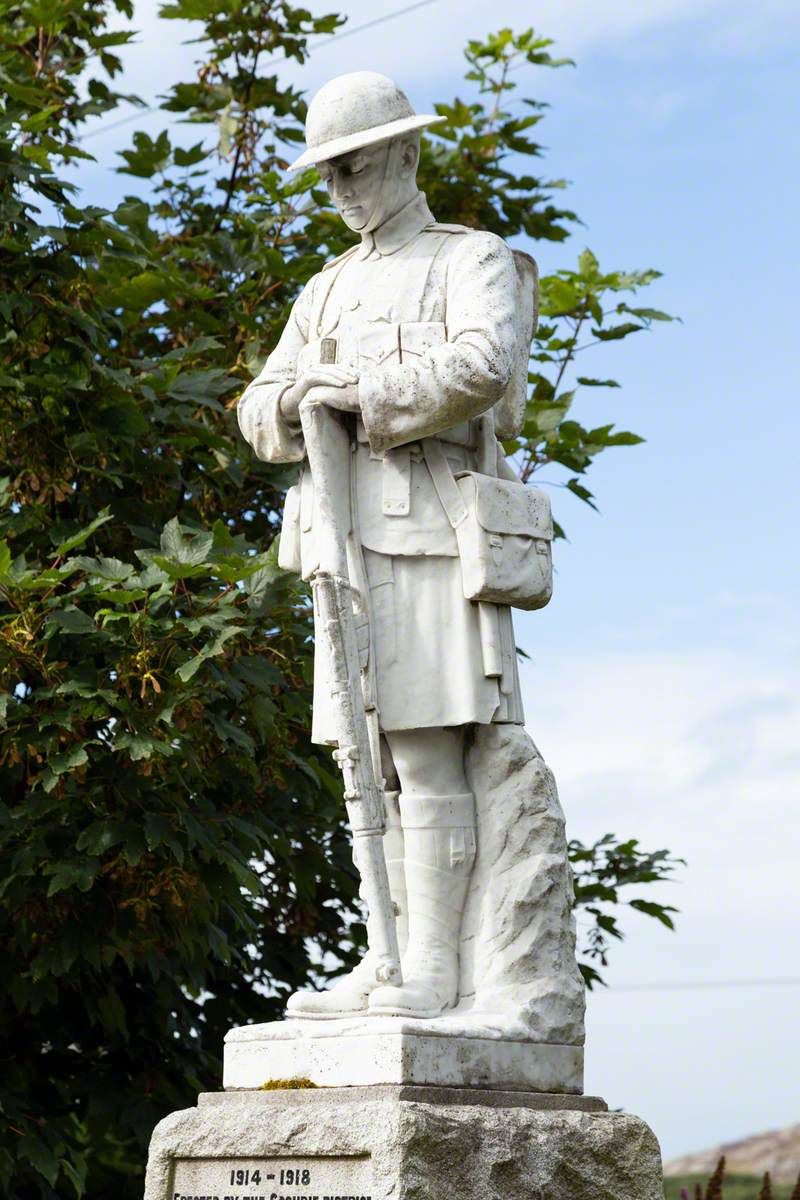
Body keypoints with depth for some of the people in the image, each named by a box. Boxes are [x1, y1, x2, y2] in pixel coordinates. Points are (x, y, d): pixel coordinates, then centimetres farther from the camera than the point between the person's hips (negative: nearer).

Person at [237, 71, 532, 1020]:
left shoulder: (473, 260, 5)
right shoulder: (327, 291, 26)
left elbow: (488, 365, -17)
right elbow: (259, 413, 18)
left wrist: (358, 392, -12)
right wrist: (289, 404, -7)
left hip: (429, 537, -7)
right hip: (347, 545, 7)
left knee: (426, 756, -12)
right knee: (375, 763, 4)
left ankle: (433, 970, -11)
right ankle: (387, 965, 6)